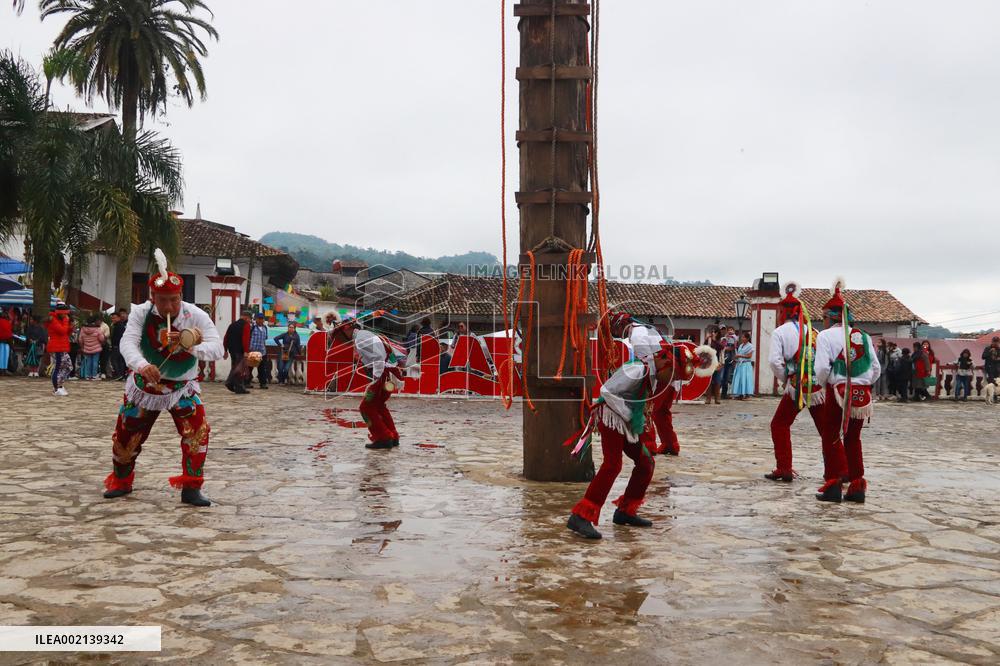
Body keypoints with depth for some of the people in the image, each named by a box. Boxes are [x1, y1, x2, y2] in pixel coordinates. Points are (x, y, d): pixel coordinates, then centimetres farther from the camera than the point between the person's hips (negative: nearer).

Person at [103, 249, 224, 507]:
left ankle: (191, 488, -8)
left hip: (182, 387, -1)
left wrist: (192, 347, -49)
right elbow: (128, 342, -31)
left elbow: (217, 349, -29)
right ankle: (121, 482, 38)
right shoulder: (141, 313, -15)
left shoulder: (196, 316, -19)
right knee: (126, 434, 11)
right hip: (145, 384, 1)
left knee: (198, 430, -21)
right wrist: (142, 365, -51)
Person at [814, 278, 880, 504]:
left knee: (831, 437, 6)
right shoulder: (863, 336, 9)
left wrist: (822, 384, 4)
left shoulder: (826, 336, -6)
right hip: (862, 395, 5)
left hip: (838, 392, -5)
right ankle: (857, 486, 15)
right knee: (853, 439, 15)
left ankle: (833, 484, 4)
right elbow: (877, 369, 9)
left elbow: (822, 368, -14)